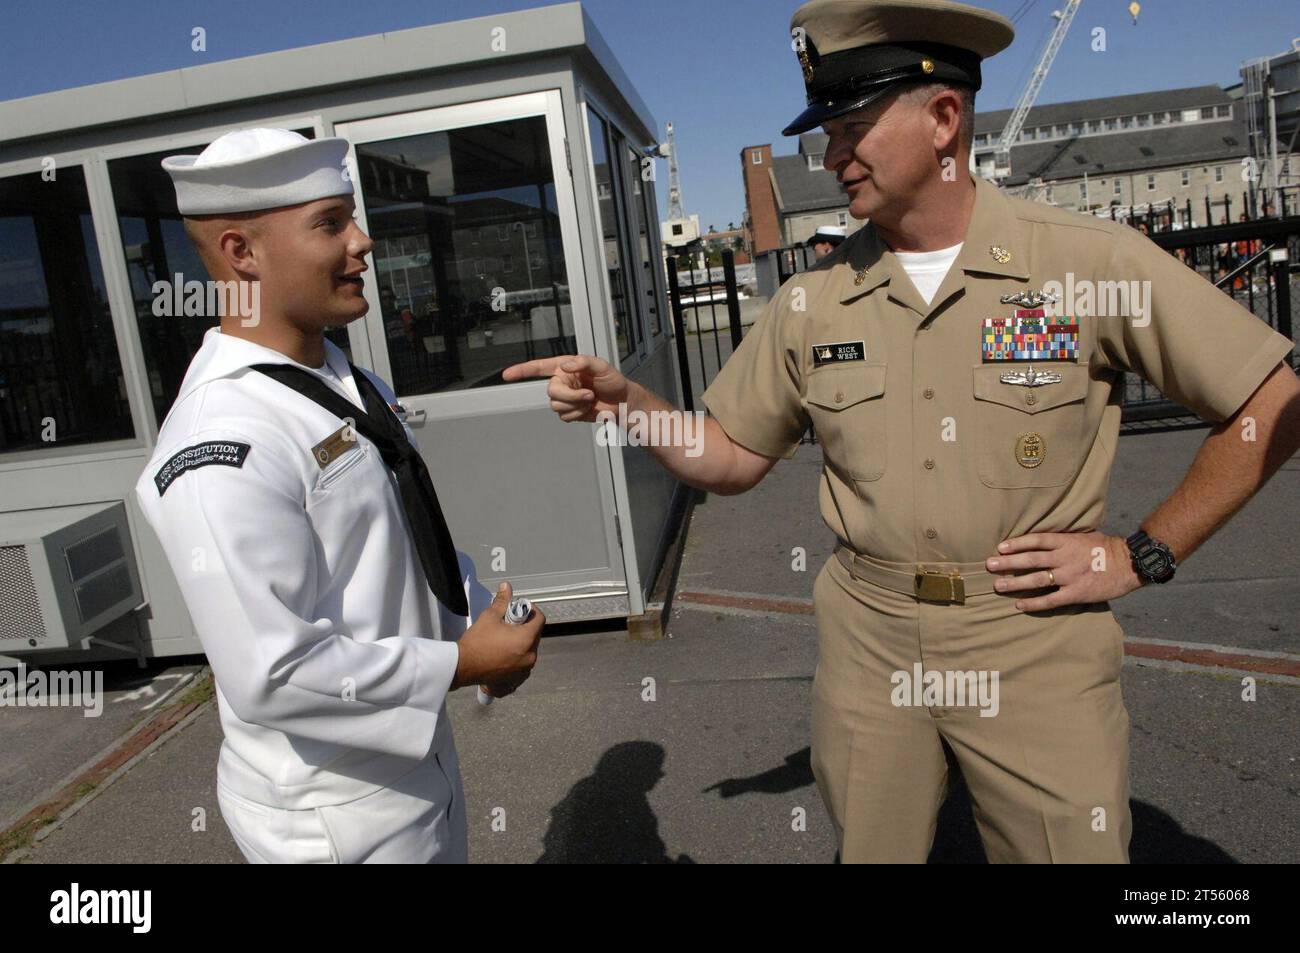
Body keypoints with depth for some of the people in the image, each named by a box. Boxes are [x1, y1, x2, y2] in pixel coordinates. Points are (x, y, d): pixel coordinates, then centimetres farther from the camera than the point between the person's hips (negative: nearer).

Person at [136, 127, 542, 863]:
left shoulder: (349, 384, 2)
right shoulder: (225, 450, -27)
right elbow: (275, 676, -28)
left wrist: (483, 621, -3)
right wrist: (461, 664, -19)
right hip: (337, 812, -8)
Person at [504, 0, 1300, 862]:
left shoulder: (1092, 262, -9)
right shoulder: (811, 302, 0)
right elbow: (732, 459, 7)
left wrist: (1142, 554, -7)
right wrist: (626, 401, -8)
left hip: (1033, 640, -2)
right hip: (867, 640, 3)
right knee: (870, 845, 17)